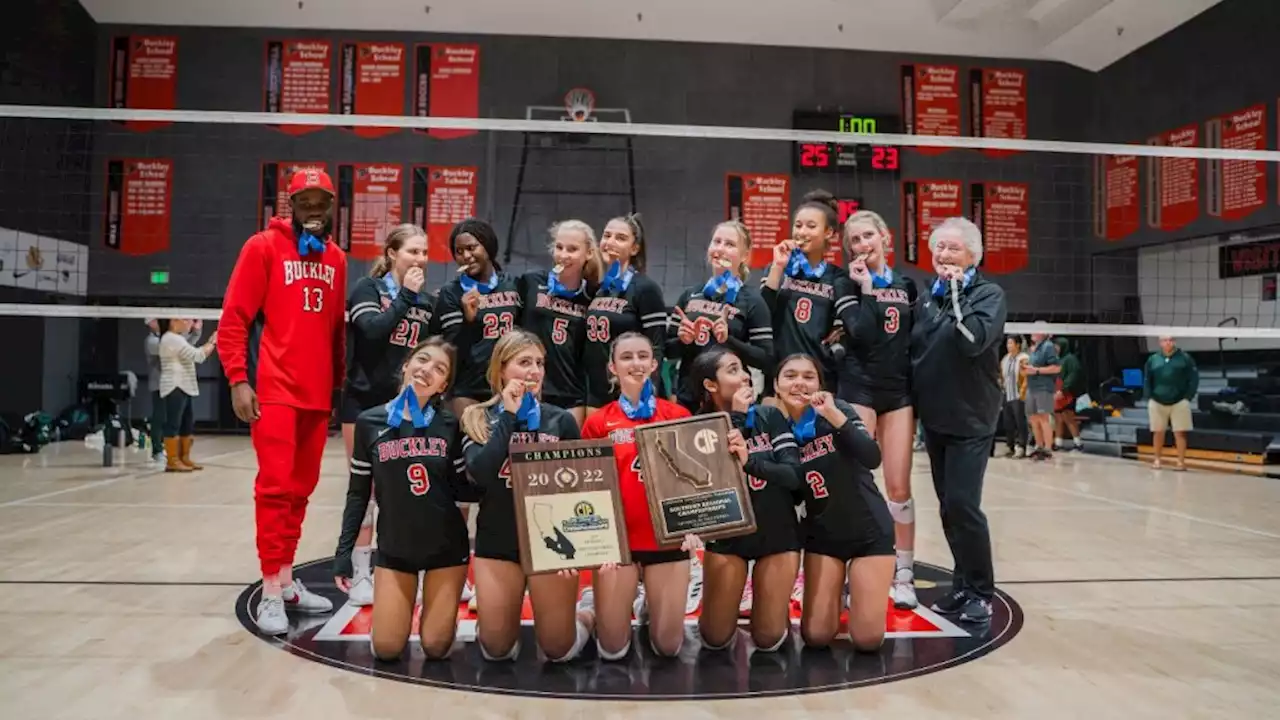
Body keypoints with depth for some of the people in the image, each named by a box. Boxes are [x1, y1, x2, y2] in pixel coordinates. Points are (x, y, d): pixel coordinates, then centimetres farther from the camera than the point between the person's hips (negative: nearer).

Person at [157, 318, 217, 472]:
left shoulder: (177, 339, 20)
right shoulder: (172, 339, -13)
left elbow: (195, 354, 21)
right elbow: (198, 356, -17)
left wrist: (210, 343, 12)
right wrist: (212, 343, -5)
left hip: (183, 388, 11)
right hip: (175, 388, -11)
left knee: (188, 424, 11)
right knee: (174, 424, -8)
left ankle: (184, 458, 17)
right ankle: (172, 461, -5)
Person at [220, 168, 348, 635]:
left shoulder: (336, 259, 12)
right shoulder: (264, 247, -1)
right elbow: (233, 318, -5)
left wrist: (339, 382, 15)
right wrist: (238, 381, -11)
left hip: (318, 394, 5)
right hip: (276, 391, -5)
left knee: (301, 488, 11)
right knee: (275, 487, -6)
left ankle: (287, 581, 22)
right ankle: (271, 592, 3)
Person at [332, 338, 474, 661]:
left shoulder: (450, 424, -7)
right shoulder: (370, 422, -6)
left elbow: (463, 489, -3)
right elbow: (358, 494, 0)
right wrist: (343, 551, -3)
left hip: (446, 545, 0)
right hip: (394, 547, 1)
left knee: (436, 648, 5)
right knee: (386, 649, 3)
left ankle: (440, 611, 38)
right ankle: (401, 606, 34)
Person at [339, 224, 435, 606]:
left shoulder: (428, 301, 7)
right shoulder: (366, 288, -4)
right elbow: (373, 330, -22)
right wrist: (405, 296, -16)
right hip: (364, 401, -3)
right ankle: (360, 576, 13)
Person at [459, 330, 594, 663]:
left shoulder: (561, 420, -2)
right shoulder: (478, 418, -2)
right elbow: (480, 473, -19)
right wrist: (508, 415, -17)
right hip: (497, 541, 1)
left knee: (558, 649, 7)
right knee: (497, 650, 10)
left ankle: (585, 619, 37)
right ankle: (503, 620, 41)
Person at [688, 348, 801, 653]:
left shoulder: (770, 417, -6)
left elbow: (794, 475, -13)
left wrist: (748, 461, -28)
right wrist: (735, 419, -21)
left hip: (778, 534, 1)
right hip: (727, 536, 0)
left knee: (767, 639, 6)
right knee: (715, 639, 6)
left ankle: (775, 607, 37)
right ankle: (724, 607, 36)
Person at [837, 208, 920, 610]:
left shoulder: (907, 285, 10)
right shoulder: (848, 284, 0)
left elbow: (917, 337, 13)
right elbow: (857, 336, -15)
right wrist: (866, 288, -15)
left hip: (899, 392, 3)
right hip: (858, 389, -3)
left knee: (899, 487, 3)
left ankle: (904, 573, 14)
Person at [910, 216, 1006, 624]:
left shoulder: (989, 294, -7)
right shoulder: (926, 297, 9)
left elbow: (974, 340, -25)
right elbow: (912, 351, 13)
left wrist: (957, 291, -22)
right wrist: (913, 403, 6)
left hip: (971, 419, -6)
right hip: (934, 418, 6)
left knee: (963, 505, -11)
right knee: (947, 507, 11)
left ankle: (981, 592, 5)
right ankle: (963, 585, 23)